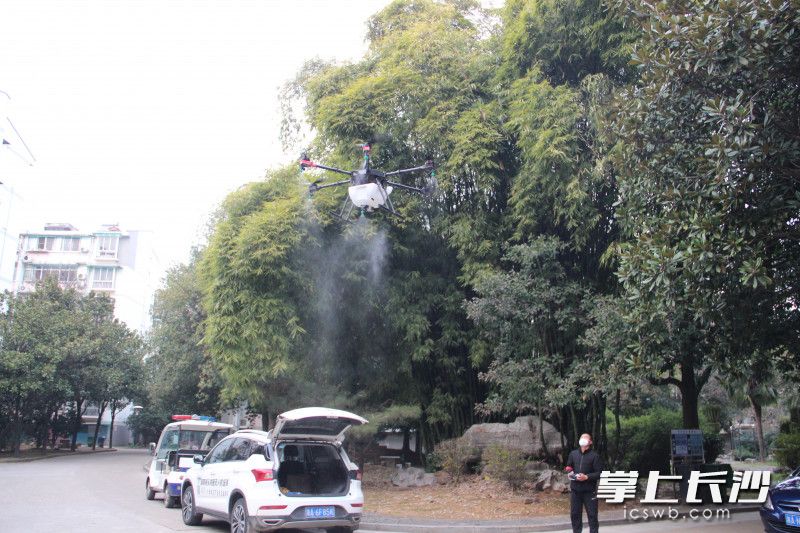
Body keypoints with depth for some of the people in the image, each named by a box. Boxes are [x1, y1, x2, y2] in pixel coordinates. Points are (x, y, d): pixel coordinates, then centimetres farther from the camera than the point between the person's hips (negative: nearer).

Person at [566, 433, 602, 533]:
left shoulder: (594, 455, -4)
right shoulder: (573, 453, 10)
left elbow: (599, 473, -8)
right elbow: (568, 467, 22)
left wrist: (587, 477, -20)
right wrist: (570, 472, 0)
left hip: (589, 490, -4)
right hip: (575, 489, 4)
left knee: (592, 514, 2)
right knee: (575, 513, 10)